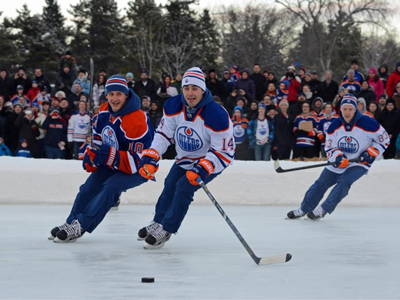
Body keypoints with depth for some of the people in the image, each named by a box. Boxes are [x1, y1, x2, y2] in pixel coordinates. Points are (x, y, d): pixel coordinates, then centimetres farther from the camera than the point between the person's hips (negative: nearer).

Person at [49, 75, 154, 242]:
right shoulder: (104, 112, -6)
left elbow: (137, 161, -32)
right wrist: (91, 155, -4)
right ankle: (71, 223, 17)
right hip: (111, 163, 8)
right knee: (89, 188, 1)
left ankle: (80, 225, -27)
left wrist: (110, 156, -41)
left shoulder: (136, 121, -32)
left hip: (138, 169, -8)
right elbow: (97, 136, 14)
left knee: (111, 187, -29)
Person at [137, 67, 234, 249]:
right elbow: (163, 134, -5)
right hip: (184, 159, 6)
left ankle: (165, 230, -6)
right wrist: (150, 158, -19)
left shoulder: (216, 115, -33)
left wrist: (202, 170, -40)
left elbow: (224, 152, -30)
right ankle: (158, 223, 30)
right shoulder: (173, 107, -16)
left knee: (184, 187, -17)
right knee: (170, 185, 8)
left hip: (210, 161, -6)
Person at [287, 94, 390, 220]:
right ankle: (303, 209, 19)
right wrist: (338, 156, -22)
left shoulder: (367, 123, -18)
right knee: (321, 184, 3)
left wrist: (370, 153, -17)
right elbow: (329, 147, -1)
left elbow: (384, 140, -8)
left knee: (344, 181, -26)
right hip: (339, 161, 4)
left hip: (359, 163, -4)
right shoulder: (335, 125, -6)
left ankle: (323, 210, -18)